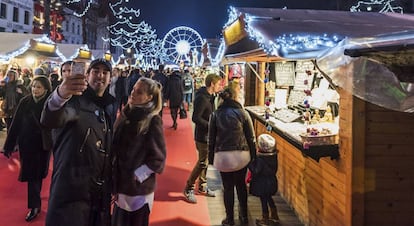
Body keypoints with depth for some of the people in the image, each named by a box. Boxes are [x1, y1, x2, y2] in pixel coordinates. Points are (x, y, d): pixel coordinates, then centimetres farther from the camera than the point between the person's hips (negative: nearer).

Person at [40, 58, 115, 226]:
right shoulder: (75, 99, -6)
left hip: (101, 191, 7)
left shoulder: (109, 107, 14)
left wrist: (112, 185, 16)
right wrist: (60, 95, -50)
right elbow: (49, 120, -29)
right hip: (71, 190, -7)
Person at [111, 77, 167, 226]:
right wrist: (113, 173, 5)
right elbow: (115, 147, 12)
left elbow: (158, 157, -12)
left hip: (139, 187, -5)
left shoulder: (153, 120, -13)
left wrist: (137, 176, -13)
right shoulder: (125, 115, 4)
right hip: (120, 184, 5)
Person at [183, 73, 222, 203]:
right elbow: (196, 118, -26)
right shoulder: (202, 98, -22)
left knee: (205, 161, 18)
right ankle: (188, 189, 9)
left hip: (208, 135, 10)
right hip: (202, 135, -10)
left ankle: (202, 186, 32)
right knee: (202, 163, -3)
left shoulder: (209, 96, 8)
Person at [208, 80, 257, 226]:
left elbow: (211, 137, 2)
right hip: (241, 154, 0)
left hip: (223, 155, 0)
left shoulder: (216, 114, -2)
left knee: (228, 188, 10)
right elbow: (251, 137, -3)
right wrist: (253, 156, 7)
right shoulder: (242, 113, -6)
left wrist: (211, 154, 12)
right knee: (241, 184, 18)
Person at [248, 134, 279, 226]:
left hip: (262, 184, -7)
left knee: (263, 201, 9)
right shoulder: (274, 156, -7)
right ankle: (274, 216, 38)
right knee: (269, 198, 25)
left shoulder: (260, 159, -28)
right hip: (272, 181, 7)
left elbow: (256, 171, -25)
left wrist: (250, 163, -19)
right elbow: (275, 169, 4)